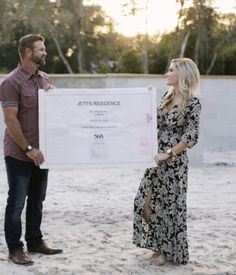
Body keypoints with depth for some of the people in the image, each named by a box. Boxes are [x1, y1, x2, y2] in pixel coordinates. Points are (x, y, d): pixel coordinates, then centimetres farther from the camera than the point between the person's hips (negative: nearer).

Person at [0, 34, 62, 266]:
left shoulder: (44, 79, 9)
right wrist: (28, 149, -17)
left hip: (40, 152, 7)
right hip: (19, 154, -7)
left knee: (37, 200, 15)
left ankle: (35, 241, 28)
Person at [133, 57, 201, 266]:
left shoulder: (192, 102, -12)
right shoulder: (167, 96, 10)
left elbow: (191, 137, -17)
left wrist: (168, 154, -18)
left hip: (173, 161, -7)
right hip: (157, 158, 7)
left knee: (169, 205, 1)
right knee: (147, 201, 7)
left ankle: (169, 251, 17)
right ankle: (158, 246, 23)